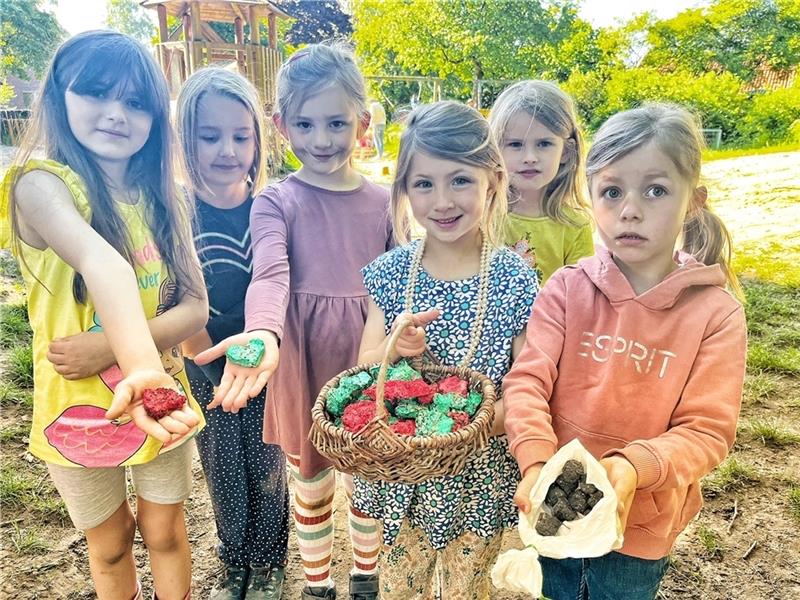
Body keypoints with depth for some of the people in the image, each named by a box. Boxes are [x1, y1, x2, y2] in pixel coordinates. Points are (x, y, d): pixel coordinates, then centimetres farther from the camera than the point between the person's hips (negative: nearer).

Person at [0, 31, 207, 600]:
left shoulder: (163, 198, -2)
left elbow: (196, 307, -9)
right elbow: (103, 265, -39)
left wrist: (109, 345, -23)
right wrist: (141, 367, -54)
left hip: (162, 398, 3)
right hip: (78, 408, -3)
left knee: (165, 534, 20)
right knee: (110, 546, 20)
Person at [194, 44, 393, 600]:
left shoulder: (384, 201, 1)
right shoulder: (276, 202, -7)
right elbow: (270, 275, -25)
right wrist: (263, 332, -44)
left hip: (371, 358, 3)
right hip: (304, 361, -2)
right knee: (311, 481, 16)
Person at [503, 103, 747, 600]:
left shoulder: (716, 311, -13)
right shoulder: (568, 288, -11)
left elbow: (707, 430, -15)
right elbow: (527, 381, -16)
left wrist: (633, 468, -31)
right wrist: (536, 461, -31)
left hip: (641, 523, 0)